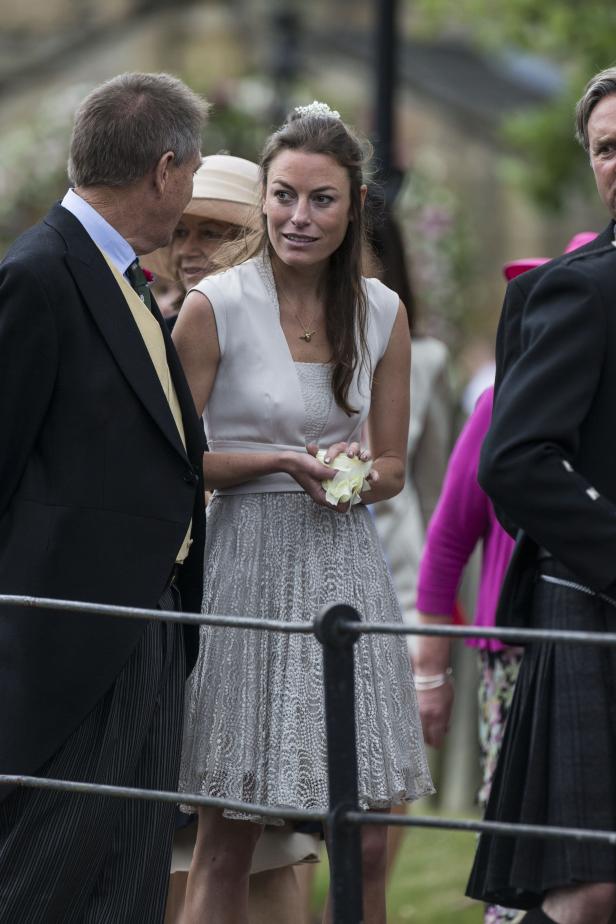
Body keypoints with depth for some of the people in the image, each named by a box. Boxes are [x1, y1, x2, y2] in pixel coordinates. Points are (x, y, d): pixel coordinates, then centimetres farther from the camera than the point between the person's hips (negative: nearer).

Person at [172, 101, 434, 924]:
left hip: (346, 568, 4)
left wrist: (357, 474, -6)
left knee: (367, 844, 1)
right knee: (225, 845, -2)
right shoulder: (215, 306, -4)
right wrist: (282, 461, -13)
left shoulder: (381, 313, 8)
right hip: (250, 568, -4)